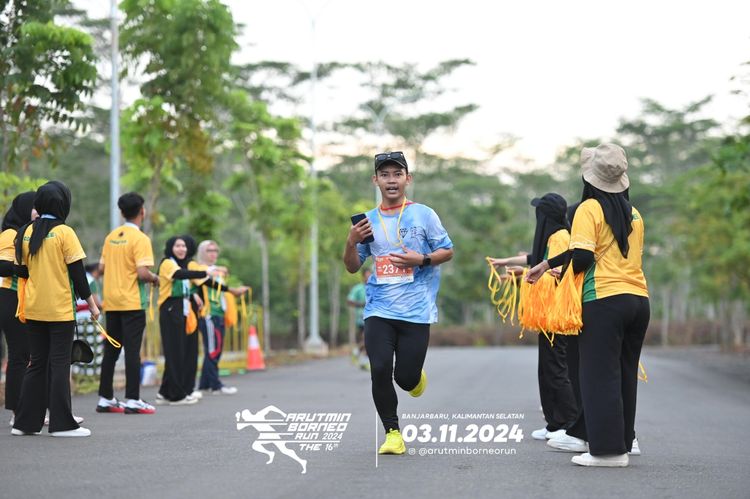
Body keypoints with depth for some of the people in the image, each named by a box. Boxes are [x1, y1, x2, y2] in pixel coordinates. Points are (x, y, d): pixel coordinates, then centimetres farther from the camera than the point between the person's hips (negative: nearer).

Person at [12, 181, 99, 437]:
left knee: (37, 363, 12)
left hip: (33, 310, 5)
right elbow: (77, 272, -9)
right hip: (59, 310, -5)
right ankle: (62, 423, 0)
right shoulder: (64, 233, -9)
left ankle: (25, 422, 13)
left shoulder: (26, 232, 5)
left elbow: (21, 271, 10)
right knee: (59, 364, 0)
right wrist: (91, 303, -1)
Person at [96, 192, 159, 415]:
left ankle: (105, 399, 14)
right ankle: (132, 400, -4)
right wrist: (155, 278, 0)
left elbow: (102, 267, 12)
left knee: (111, 350, 11)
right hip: (132, 303, -6)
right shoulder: (140, 238, -12)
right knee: (132, 351, -4)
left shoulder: (111, 236, 8)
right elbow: (143, 273, -19)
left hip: (112, 302, 7)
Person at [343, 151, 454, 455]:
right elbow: (352, 268, 13)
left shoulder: (423, 214, 1)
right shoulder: (368, 220, 9)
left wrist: (422, 259, -13)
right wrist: (352, 242, -6)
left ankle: (415, 376, 35)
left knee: (406, 377, -3)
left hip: (416, 310, -2)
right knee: (379, 371, -10)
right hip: (379, 310, 2)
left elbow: (448, 252, 6)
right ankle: (392, 433, 8)